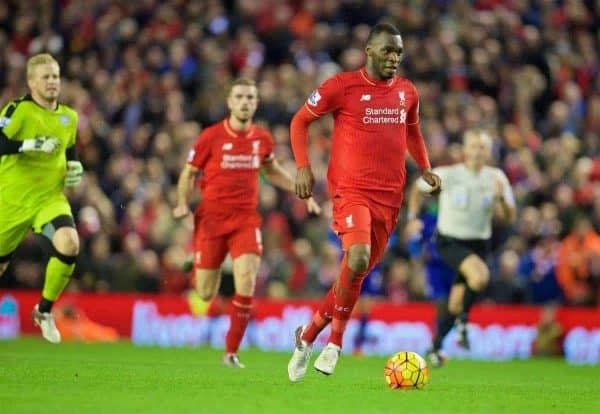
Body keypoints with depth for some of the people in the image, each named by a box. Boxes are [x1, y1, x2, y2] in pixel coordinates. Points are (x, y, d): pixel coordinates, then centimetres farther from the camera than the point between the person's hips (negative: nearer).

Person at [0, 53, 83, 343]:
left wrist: (74, 168, 5)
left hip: (51, 197, 3)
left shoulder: (69, 117, 8)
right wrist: (29, 145, -35)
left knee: (69, 244, -24)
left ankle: (44, 311, -6)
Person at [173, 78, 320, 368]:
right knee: (206, 295, 1)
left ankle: (231, 352, -6)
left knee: (246, 285, -18)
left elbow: (272, 171, 23)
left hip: (246, 219, 2)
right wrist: (182, 204, -14)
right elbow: (189, 173, 3)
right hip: (211, 219, -2)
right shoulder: (211, 137, -6)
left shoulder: (262, 139, 4)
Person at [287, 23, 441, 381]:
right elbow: (300, 121, 5)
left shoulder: (407, 92, 10)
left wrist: (425, 168, 15)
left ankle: (310, 334, 25)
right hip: (352, 190, -5)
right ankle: (336, 338, -8)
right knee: (358, 258, -27)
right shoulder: (342, 87, -5)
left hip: (390, 196, 6)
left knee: (358, 273, 7)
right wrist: (303, 167, -6)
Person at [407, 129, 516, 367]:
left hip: (478, 243, 3)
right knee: (481, 276, -32)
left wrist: (501, 198, -24)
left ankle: (435, 348, 24)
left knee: (455, 304, 3)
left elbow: (509, 218, -6)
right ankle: (463, 320, -9)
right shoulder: (447, 175, -9)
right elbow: (419, 189, 9)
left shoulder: (496, 178, -3)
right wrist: (413, 218, 2)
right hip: (449, 241, -3)